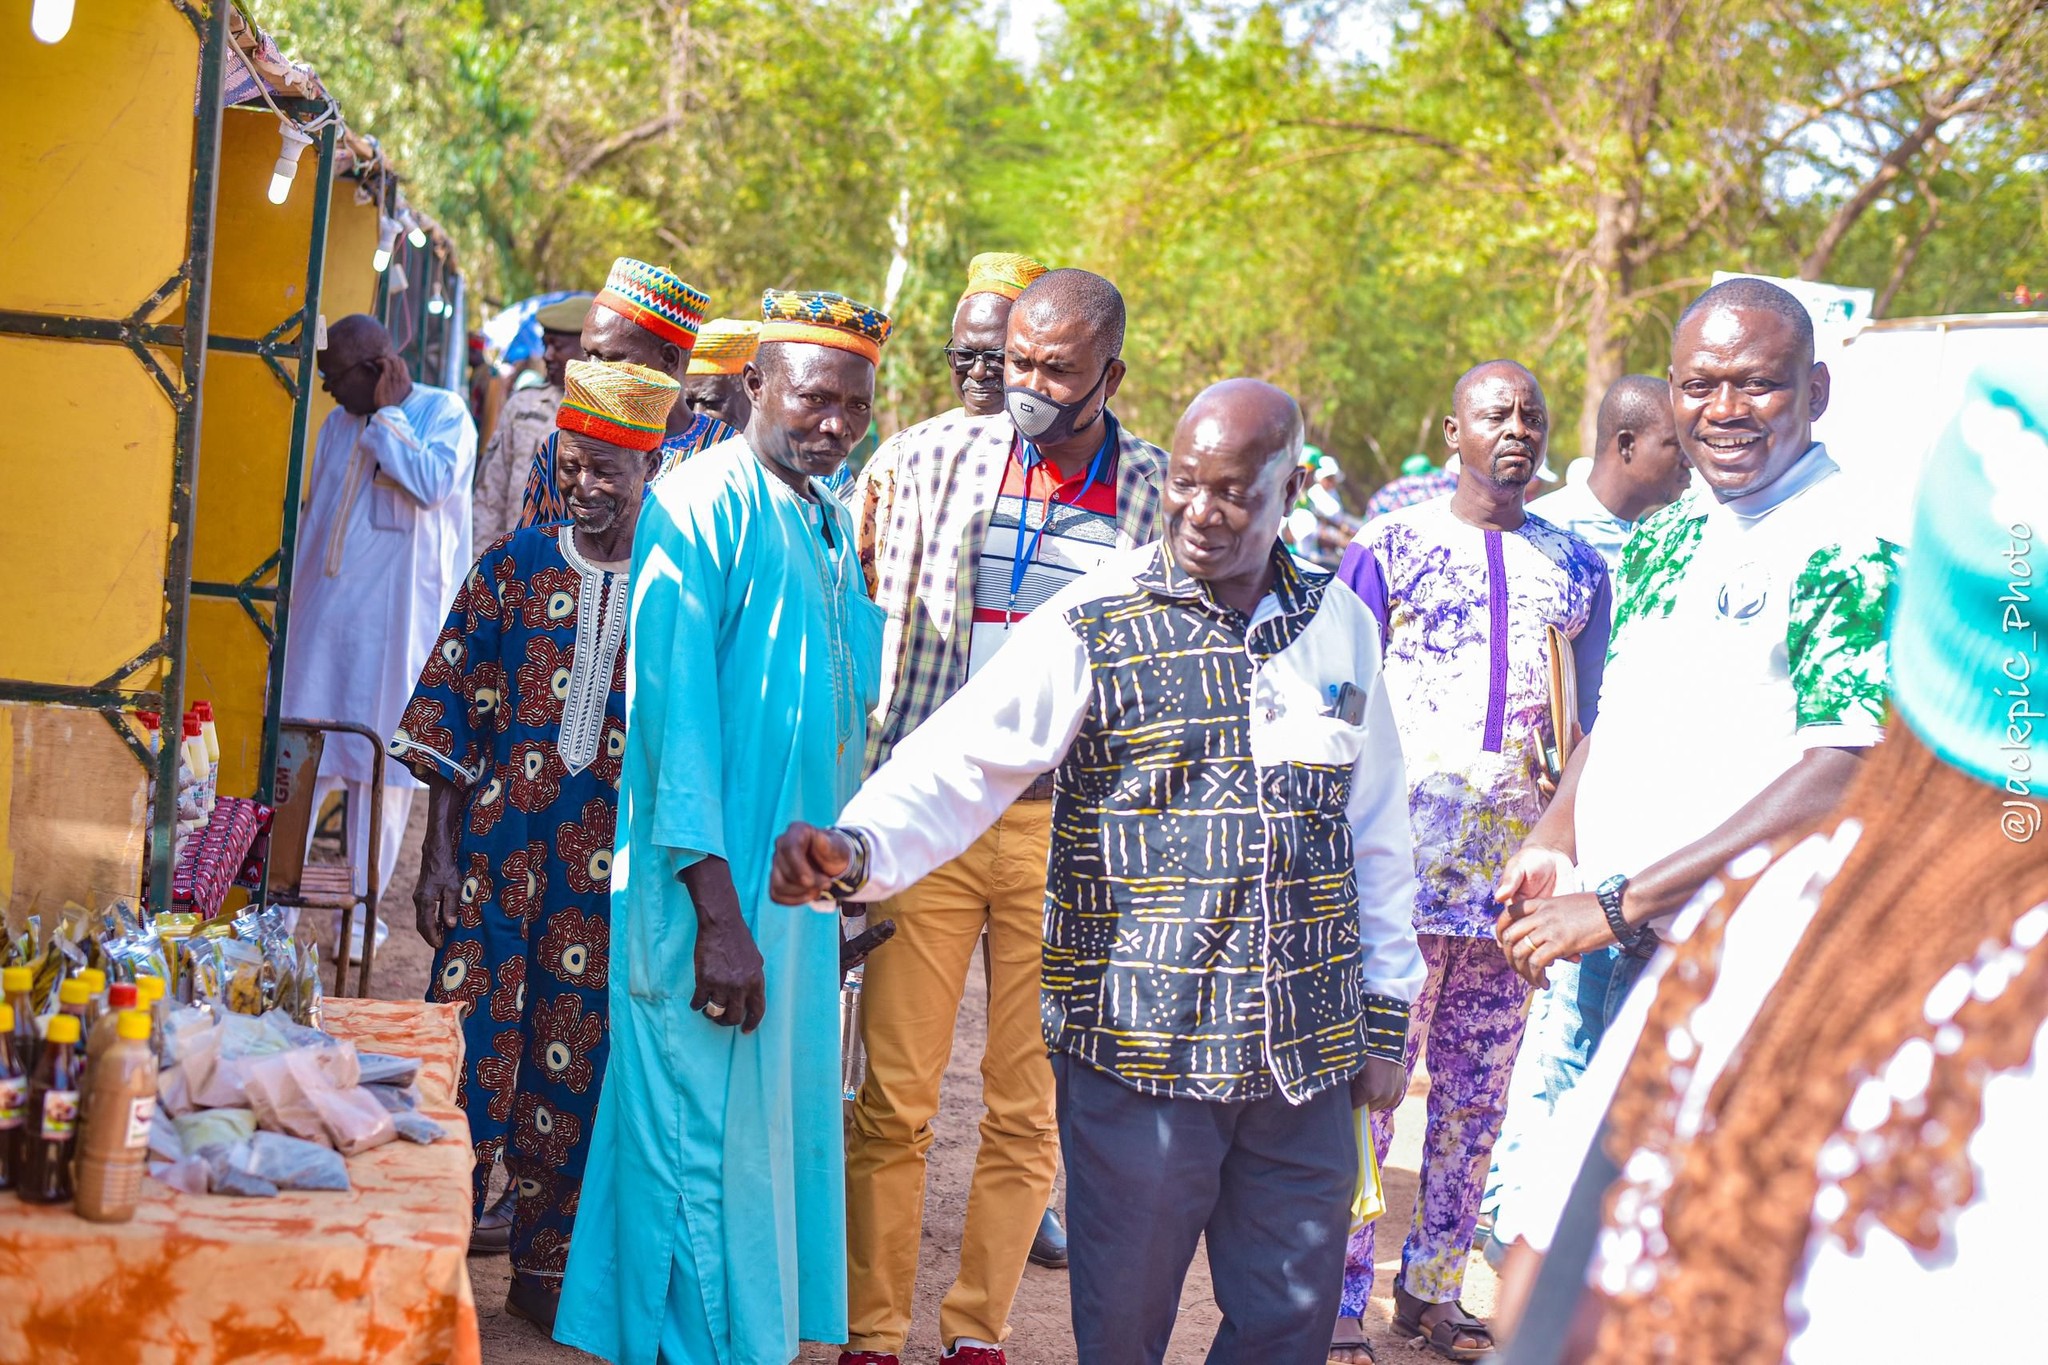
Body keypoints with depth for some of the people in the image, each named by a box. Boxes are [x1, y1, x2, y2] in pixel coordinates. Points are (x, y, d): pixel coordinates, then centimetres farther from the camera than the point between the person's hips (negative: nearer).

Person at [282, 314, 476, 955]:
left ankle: (365, 906, 10)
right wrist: (295, 603, 15)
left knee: (379, 760, 1)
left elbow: (432, 482, -24)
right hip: (325, 613, 5)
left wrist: (388, 414, -14)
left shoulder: (443, 413, -5)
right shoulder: (339, 425, 14)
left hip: (393, 619, -5)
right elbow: (314, 517, 19)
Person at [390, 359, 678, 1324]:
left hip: (611, 864, 0)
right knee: (473, 1048, -3)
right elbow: (449, 720, 4)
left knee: (575, 1062, 7)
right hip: (497, 845, 0)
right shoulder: (514, 567, 3)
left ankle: (545, 1268, 20)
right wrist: (439, 856, -2)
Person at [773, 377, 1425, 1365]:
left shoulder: (1341, 626, 8)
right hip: (1138, 1050, -4)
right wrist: (859, 849, -34)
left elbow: (1376, 833, 15)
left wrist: (1388, 1011, 16)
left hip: (1307, 1058, 4)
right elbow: (963, 757, -15)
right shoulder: (1093, 625, -4)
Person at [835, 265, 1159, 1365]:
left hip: (1070, 826, 0)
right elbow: (870, 630, 8)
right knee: (893, 1098, 1)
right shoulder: (932, 458, 1)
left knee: (1030, 1106, 8)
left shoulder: (1157, 495, 0)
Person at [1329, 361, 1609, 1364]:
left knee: (1477, 1093, 9)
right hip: (1401, 856, -4)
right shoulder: (1389, 547, 3)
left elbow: (1588, 733, 18)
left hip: (1518, 865, 4)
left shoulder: (1578, 567, 14)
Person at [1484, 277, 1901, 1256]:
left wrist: (1616, 907, -21)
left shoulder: (1851, 556, -12)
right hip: (1596, 959, 7)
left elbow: (1836, 787, -21)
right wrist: (1551, 846, 2)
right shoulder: (1662, 540, 13)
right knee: (1534, 1224, 12)